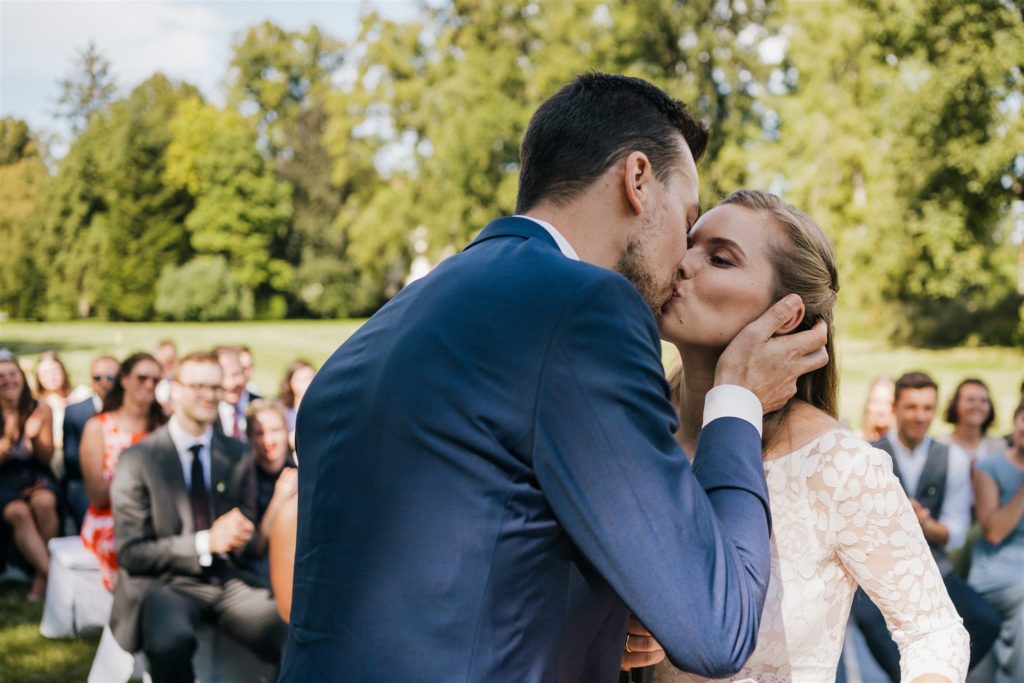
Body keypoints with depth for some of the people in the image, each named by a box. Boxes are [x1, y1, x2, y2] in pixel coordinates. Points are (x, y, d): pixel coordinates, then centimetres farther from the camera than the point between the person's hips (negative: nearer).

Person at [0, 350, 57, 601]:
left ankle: (41, 577, -22)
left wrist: (34, 436, -16)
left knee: (44, 503, -33)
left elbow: (46, 457, 4)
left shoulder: (41, 409, 0)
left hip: (36, 473, 1)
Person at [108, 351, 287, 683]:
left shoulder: (237, 454, 9)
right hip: (163, 582, -3)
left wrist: (241, 536, -9)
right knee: (170, 641, -37)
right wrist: (206, 542, -18)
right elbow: (131, 552, -6)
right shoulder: (137, 460, -3)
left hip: (228, 578, 3)